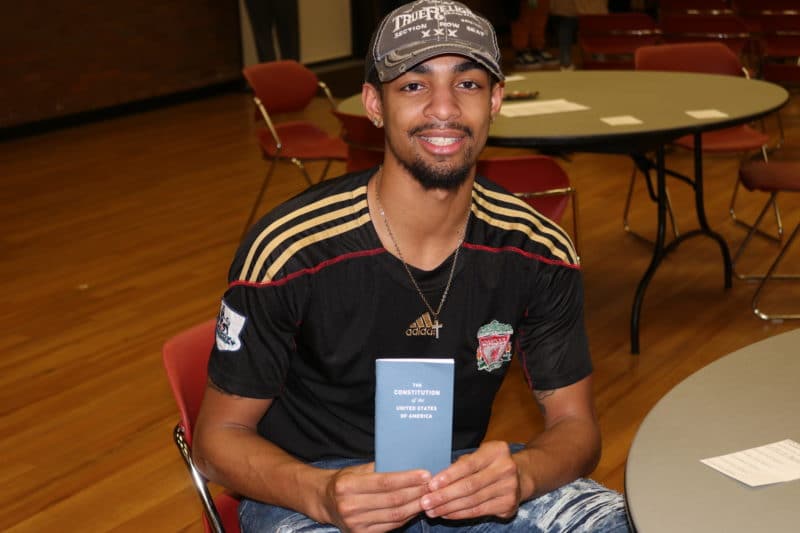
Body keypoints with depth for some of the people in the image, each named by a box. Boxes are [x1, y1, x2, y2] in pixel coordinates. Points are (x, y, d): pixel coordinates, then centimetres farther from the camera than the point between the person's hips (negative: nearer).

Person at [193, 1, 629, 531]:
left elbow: (574, 424, 0)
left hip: (464, 480, 3)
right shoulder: (289, 250, -17)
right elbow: (219, 436, -9)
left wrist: (520, 474, -25)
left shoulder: (539, 252, -7)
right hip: (306, 486, -3)